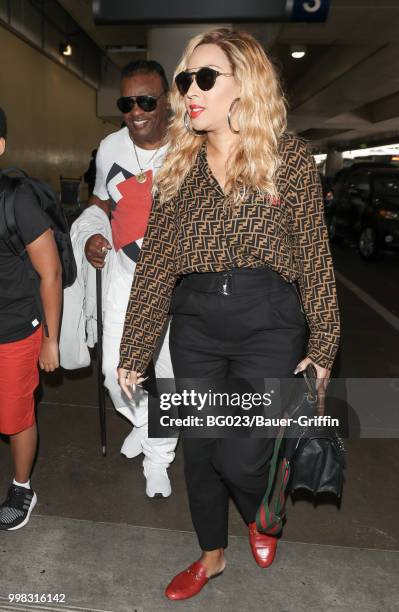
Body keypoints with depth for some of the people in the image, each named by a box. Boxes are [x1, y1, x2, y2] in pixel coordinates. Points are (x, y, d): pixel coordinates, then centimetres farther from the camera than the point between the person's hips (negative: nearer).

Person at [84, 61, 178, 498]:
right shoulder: (110, 147, 2)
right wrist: (93, 236, -2)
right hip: (126, 277, 3)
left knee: (170, 374, 7)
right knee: (116, 372, 1)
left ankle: (158, 457, 33)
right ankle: (144, 422, 37)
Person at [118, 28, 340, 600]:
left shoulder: (291, 158, -3)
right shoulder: (179, 164, 5)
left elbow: (314, 258, 0)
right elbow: (154, 262, 3)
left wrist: (322, 347, -1)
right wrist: (132, 353, 2)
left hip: (268, 324, -3)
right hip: (194, 325, 4)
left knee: (238, 456, -3)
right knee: (198, 449, 13)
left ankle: (261, 516, 37)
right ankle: (212, 554, 42)